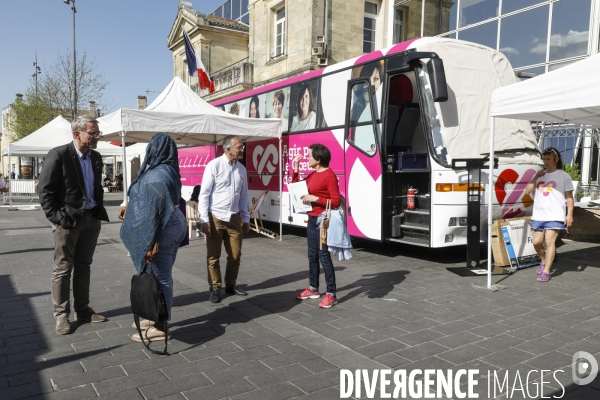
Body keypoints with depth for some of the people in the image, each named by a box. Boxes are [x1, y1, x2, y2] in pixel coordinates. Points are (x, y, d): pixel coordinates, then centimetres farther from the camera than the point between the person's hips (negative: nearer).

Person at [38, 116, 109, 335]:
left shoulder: (96, 157, 8)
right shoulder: (58, 155, -11)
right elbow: (46, 190, -11)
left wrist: (100, 211, 9)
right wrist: (56, 217, -14)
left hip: (91, 219, 6)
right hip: (68, 219, -6)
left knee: (83, 266, 13)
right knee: (63, 268, 3)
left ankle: (82, 310, 22)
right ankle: (61, 315, 12)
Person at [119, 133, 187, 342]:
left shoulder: (156, 175, -20)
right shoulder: (167, 171, 11)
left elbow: (154, 211, -24)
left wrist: (151, 243, -23)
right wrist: (130, 208, 30)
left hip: (162, 232, -10)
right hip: (172, 228, 10)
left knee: (159, 278, 0)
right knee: (163, 276, 18)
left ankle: (161, 327, 11)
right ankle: (158, 318, 32)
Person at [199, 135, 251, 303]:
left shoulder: (241, 169, 7)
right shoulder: (214, 165, -9)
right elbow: (204, 193, -9)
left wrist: (246, 218, 13)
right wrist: (204, 219, -13)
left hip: (234, 218, 5)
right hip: (215, 217, -5)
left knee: (235, 255, 10)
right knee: (213, 256, 6)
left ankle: (231, 285, 28)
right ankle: (215, 288, 19)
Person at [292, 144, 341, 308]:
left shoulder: (329, 175, -15)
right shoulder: (313, 174, 12)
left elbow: (336, 202, -18)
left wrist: (316, 199, -21)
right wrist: (295, 168, 10)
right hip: (312, 219, 9)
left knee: (324, 256, -6)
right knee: (312, 256, 16)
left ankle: (331, 294, 3)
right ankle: (313, 289, 29)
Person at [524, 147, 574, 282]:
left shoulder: (563, 176, 2)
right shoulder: (539, 175, 15)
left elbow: (569, 197, 0)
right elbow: (527, 191, 5)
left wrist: (569, 214, -9)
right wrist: (536, 177, -4)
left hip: (555, 216, -4)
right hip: (538, 215, 5)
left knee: (549, 242, -9)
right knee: (536, 241, 5)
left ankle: (546, 272, -6)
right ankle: (544, 262, 31)